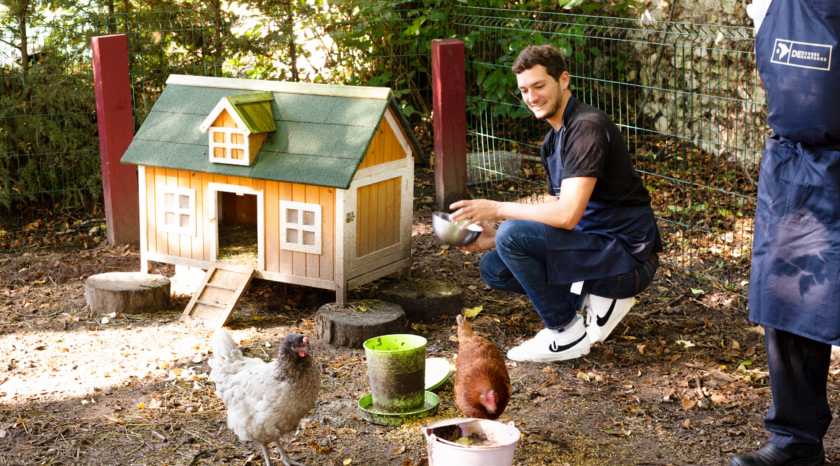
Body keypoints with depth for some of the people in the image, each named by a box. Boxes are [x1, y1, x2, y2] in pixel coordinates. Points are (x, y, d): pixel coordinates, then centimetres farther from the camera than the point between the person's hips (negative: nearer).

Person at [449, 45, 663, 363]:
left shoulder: (588, 126, -17)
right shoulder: (553, 140, 14)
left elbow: (567, 215, -26)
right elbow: (554, 215, 17)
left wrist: (497, 209, -16)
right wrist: (493, 238, 6)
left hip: (628, 258, -10)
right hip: (596, 246, 10)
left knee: (512, 234, -22)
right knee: (493, 267, 6)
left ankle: (568, 334, -7)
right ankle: (598, 299, 6)